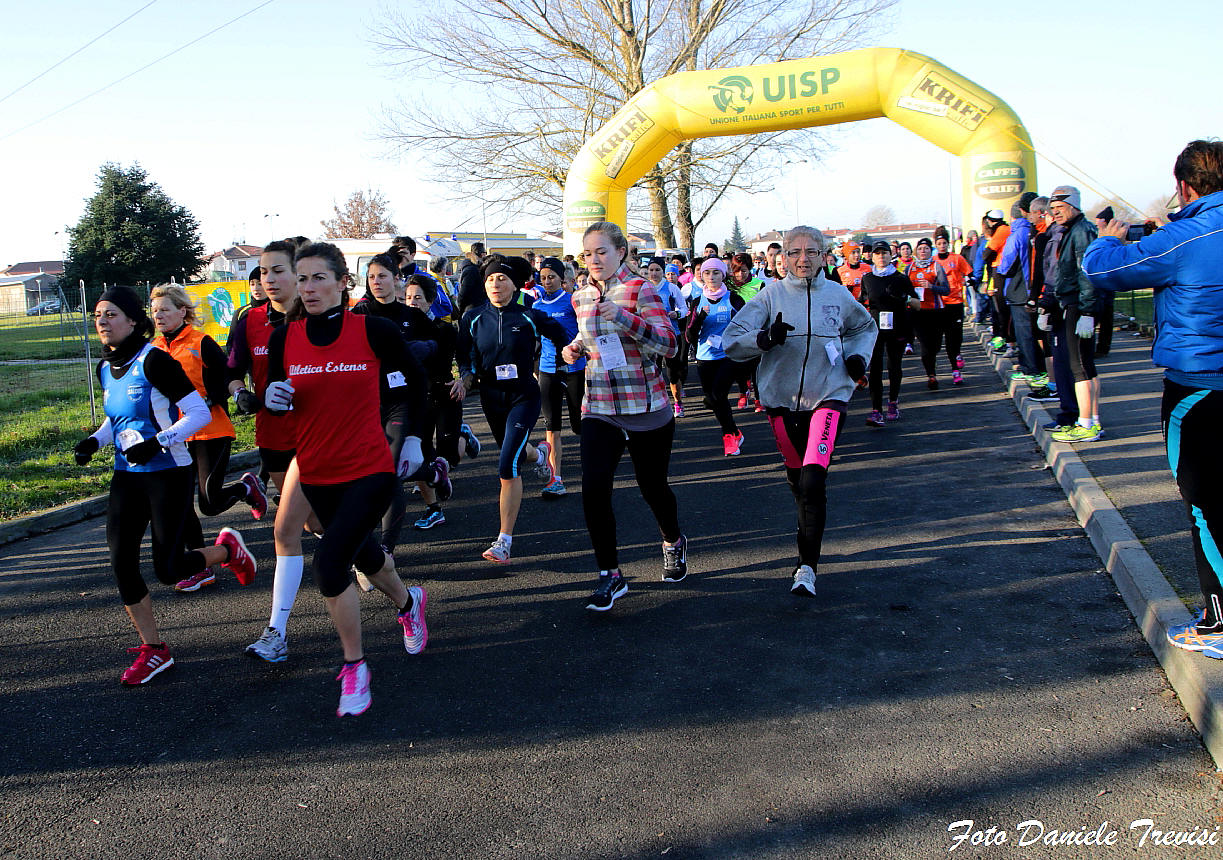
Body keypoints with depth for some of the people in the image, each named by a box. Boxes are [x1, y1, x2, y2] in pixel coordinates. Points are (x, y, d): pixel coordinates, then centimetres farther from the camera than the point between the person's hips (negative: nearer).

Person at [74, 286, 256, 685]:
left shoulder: (153, 361, -16)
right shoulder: (106, 367, 8)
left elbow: (200, 413, -17)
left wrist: (158, 442, -27)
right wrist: (95, 441, 4)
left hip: (167, 474, -7)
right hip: (127, 475, 7)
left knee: (167, 570, -6)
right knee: (121, 563, -1)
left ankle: (228, 548, 25)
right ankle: (153, 650, 13)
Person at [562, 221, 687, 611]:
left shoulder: (640, 291, -9)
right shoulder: (581, 297, 8)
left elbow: (669, 345, -18)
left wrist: (624, 316, -30)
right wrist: (575, 346, 4)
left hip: (646, 409, -3)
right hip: (598, 409, 4)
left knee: (652, 486, 11)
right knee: (593, 490, -12)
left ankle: (674, 542, 44)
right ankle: (610, 574, 5)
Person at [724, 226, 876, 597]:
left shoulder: (838, 295, 5)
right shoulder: (772, 295, -1)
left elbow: (865, 327, 26)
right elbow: (731, 341, -8)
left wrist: (858, 356, 7)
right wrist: (766, 338, -27)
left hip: (828, 396, -1)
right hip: (782, 397, 1)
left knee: (814, 479, -17)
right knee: (796, 478, 14)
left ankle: (807, 566, -11)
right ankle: (809, 533, 42)